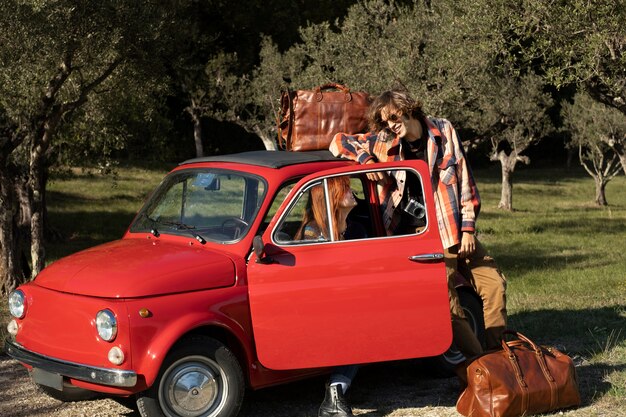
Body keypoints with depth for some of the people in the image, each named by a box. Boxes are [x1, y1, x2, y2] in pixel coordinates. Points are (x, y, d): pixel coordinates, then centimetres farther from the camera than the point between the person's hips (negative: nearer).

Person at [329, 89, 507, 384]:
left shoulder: (443, 131, 2)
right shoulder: (384, 143, -1)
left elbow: (463, 180, 3)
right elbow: (338, 142, 3)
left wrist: (468, 228, -1)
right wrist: (365, 159, -16)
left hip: (458, 232, 3)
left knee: (494, 284, 2)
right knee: (448, 304, -12)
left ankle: (498, 355, 16)